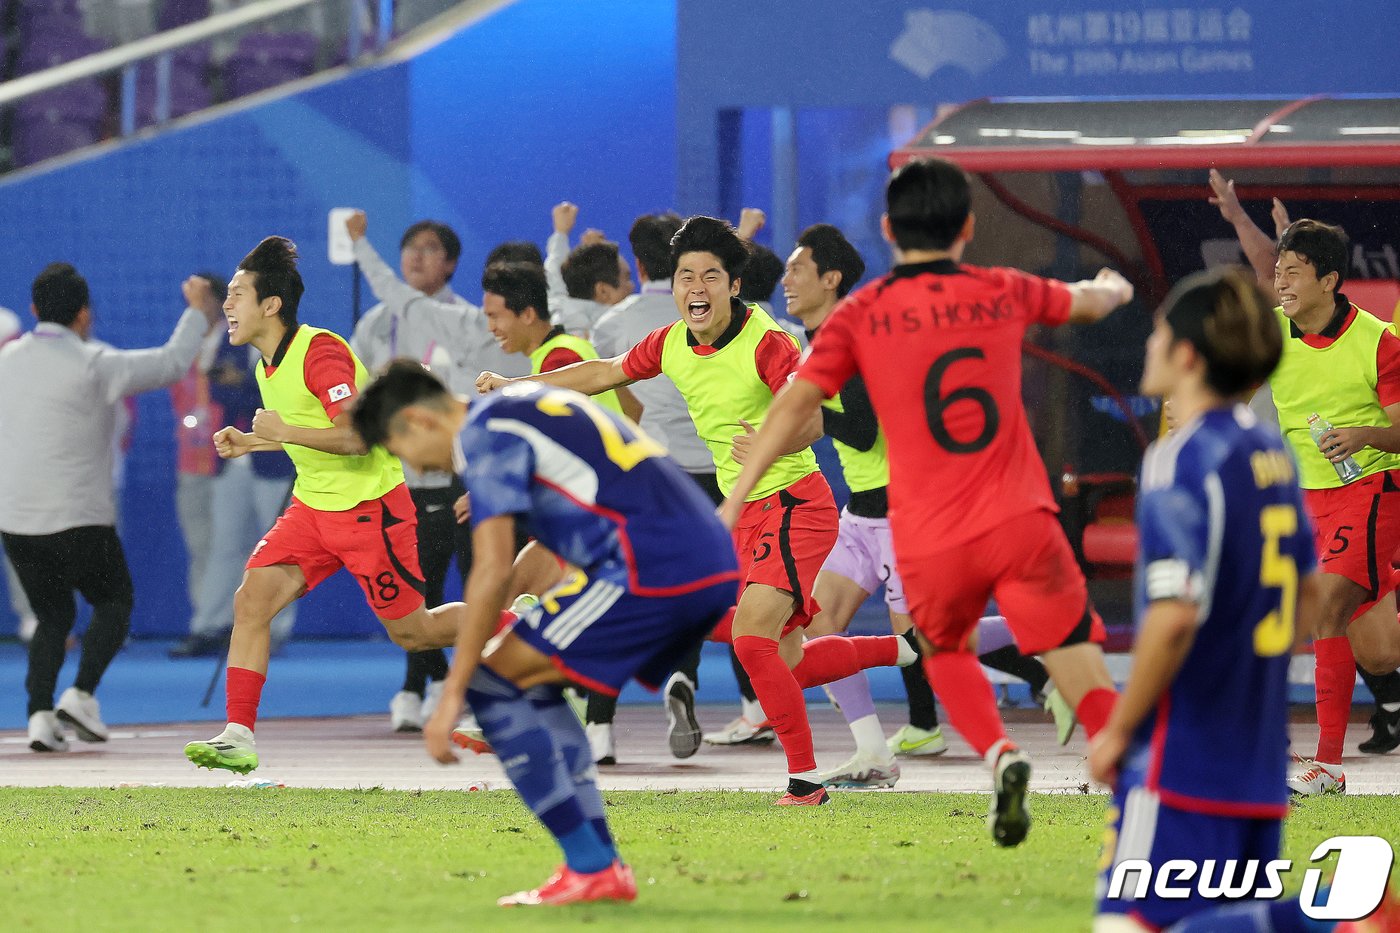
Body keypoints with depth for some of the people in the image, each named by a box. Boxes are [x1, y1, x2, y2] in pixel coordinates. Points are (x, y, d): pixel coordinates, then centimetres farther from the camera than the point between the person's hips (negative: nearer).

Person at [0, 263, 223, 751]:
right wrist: (199, 312, 14)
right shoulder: (93, 366, -13)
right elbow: (172, 363, -4)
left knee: (52, 618, 18)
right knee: (114, 602, 17)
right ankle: (82, 694, -2)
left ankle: (40, 713, 0)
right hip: (77, 521, -5)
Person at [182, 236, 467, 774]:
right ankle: (238, 739, -12)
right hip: (312, 504, 8)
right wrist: (251, 442, 10)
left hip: (369, 506, -8)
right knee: (252, 599, -11)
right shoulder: (268, 366, 8)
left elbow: (357, 435, -29)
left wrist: (285, 432, -27)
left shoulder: (321, 353, -20)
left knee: (412, 633, 3)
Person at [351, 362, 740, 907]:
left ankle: (589, 869, -3)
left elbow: (492, 571, -11)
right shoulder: (525, 406, 25)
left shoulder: (485, 435, -3)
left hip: (650, 573, -9)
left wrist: (452, 697, -8)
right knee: (534, 684, 21)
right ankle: (604, 868, 16)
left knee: (493, 681, 0)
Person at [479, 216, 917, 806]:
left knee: (751, 637, -22)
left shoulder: (766, 342, -20)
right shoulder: (672, 344, 2)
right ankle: (905, 648, 33)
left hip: (794, 505, -8)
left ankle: (806, 779, -11)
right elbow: (604, 373, 18)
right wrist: (514, 386, 18)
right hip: (744, 513, 8)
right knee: (788, 662, 10)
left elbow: (810, 421, -29)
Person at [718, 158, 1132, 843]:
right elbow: (1091, 301, 31)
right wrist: (1114, 288, 54)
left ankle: (999, 756, 1)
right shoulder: (1004, 293, 10)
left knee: (946, 653, 26)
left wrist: (732, 502, -4)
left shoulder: (862, 315, 3)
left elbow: (794, 405, -5)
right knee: (1086, 680, 0)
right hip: (1019, 525, 0)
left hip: (930, 544, 0)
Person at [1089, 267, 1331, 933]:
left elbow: (1175, 614, -25)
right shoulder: (1269, 450, 10)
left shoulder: (1179, 461, -15)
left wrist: (1118, 729, -13)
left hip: (1182, 759, -8)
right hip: (1260, 764, 8)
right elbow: (1306, 585, 23)